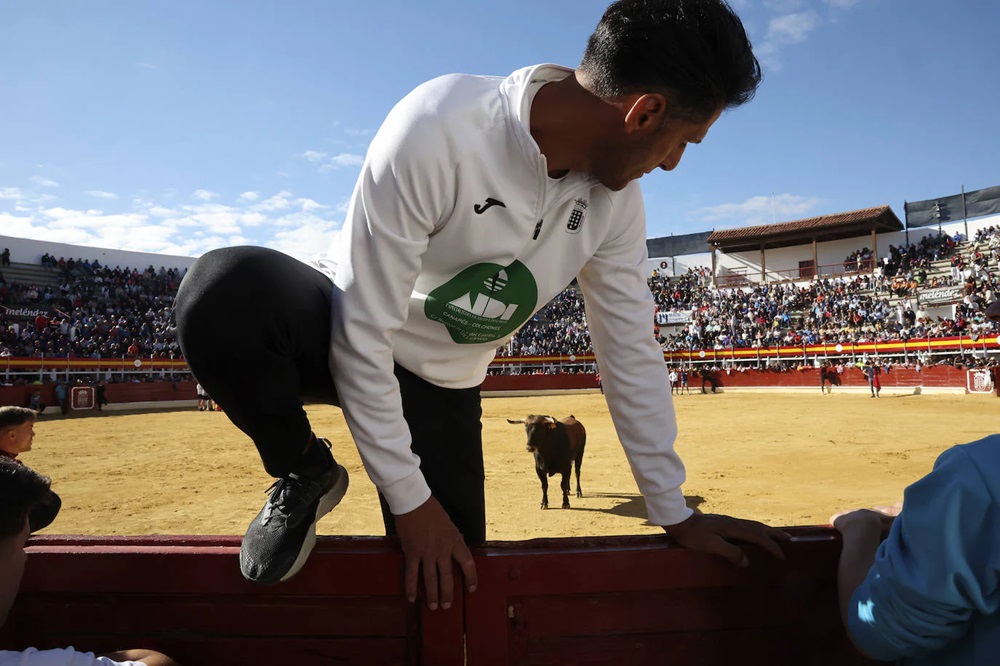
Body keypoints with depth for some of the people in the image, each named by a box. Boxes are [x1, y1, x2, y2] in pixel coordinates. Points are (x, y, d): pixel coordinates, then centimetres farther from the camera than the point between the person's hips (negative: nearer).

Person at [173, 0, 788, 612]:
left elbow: (631, 353, -4)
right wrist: (410, 500, -21)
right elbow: (361, 332, -28)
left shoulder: (617, 199, -11)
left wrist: (677, 515, 0)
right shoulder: (439, 129, -30)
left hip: (444, 389, 4)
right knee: (224, 289, -35)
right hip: (349, 346, -3)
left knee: (449, 594, -3)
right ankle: (306, 474, -8)